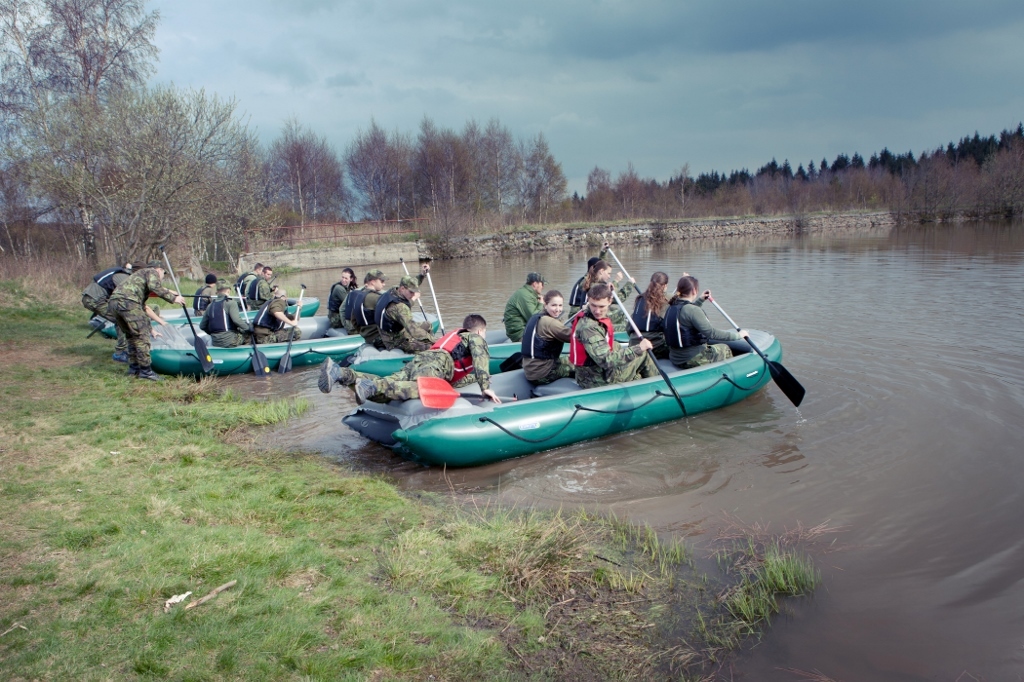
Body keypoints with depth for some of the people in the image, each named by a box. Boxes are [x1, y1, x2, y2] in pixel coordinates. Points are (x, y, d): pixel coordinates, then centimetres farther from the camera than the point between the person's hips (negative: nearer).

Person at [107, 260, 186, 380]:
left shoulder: (138, 275, 38)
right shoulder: (152, 272, 14)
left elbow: (143, 307, 40)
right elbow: (154, 287, -11)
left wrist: (149, 327, 43)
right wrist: (173, 298, -6)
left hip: (113, 302, 9)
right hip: (127, 302, -9)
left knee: (131, 336, 20)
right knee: (141, 336, -3)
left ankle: (133, 368, 25)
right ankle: (145, 371, 1)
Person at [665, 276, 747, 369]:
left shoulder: (672, 307, 3)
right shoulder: (693, 310, -22)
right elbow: (711, 333, -23)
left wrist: (700, 300, 32)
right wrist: (738, 335, -14)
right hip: (692, 360, -8)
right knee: (725, 349, 16)